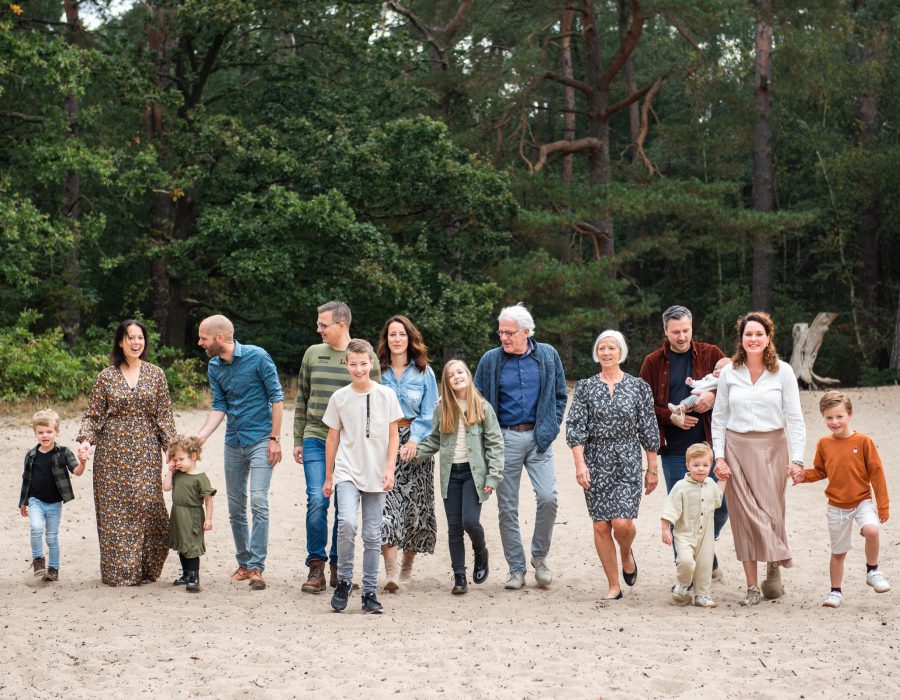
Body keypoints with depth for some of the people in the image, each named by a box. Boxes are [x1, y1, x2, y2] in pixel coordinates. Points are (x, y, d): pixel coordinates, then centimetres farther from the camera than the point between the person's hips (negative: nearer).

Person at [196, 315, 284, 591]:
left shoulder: (257, 357, -13)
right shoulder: (214, 368, 4)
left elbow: (276, 397, -9)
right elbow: (219, 406, 5)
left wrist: (274, 438, -11)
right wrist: (200, 436, -9)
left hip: (260, 441, -6)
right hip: (233, 442, 6)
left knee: (258, 502, -15)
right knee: (235, 508, 9)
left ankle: (256, 567, -13)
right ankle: (243, 563, 22)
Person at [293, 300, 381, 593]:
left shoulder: (365, 356, 1)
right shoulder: (313, 353, 9)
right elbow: (302, 399, 15)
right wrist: (298, 440, 12)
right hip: (316, 440, 1)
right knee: (316, 501, -9)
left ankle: (338, 568, 16)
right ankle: (316, 568, -1)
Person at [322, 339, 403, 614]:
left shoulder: (386, 395, 2)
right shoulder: (339, 397, 2)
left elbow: (393, 436, 6)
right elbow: (332, 439, 9)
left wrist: (390, 469, -5)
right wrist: (328, 478, 12)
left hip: (376, 476, 1)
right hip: (347, 473, -1)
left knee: (372, 536, 4)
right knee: (346, 523, -22)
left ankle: (369, 592, 12)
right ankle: (344, 581, -4)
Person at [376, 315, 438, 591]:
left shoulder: (424, 373, 7)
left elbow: (429, 413, 3)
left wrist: (414, 439, -11)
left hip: (415, 444, 1)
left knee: (414, 505, 2)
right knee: (386, 502, -14)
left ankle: (407, 565, 19)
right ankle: (391, 571, -21)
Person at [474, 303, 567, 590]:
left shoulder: (548, 355, 4)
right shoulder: (490, 360, 1)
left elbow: (560, 395, 12)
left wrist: (551, 427, 3)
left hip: (538, 437, 0)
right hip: (505, 439, 0)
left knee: (548, 497, -14)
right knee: (507, 508, 2)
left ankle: (540, 556, 8)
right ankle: (516, 569, 12)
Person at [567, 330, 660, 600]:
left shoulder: (639, 387, 4)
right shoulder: (585, 387, 5)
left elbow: (648, 430, 6)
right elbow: (575, 427, -1)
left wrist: (652, 467, 5)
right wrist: (580, 464, -11)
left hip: (627, 461, -1)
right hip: (596, 460, 1)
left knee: (623, 522, -14)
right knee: (601, 525, 0)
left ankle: (626, 554, 21)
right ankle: (614, 586, 10)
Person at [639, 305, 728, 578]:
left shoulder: (710, 354, 6)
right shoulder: (653, 362, 6)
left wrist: (713, 396, -14)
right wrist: (671, 417, -11)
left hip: (709, 444, 0)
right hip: (674, 450, 0)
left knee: (721, 505, 1)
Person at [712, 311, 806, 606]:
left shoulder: (783, 372, 1)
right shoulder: (729, 373, 5)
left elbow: (794, 418, 0)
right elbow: (719, 418, 9)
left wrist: (797, 458, -8)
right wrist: (719, 456, 0)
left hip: (772, 448, -1)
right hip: (737, 448, 1)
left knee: (770, 511, -3)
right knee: (744, 514, -2)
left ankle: (774, 566, 21)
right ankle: (752, 586, 2)